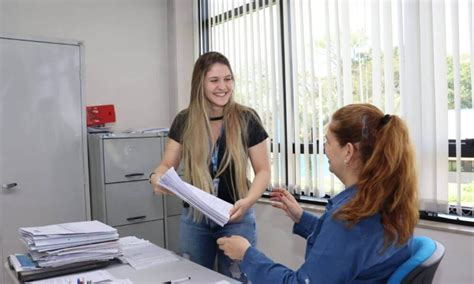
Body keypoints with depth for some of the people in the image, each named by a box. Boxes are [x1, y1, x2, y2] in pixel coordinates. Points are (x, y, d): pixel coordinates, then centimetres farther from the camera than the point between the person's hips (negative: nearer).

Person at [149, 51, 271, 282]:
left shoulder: (246, 119, -9)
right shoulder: (184, 121, -2)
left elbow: (263, 171, -5)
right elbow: (166, 165, 3)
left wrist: (248, 201, -23)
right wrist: (157, 178, -21)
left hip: (236, 219, -2)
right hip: (194, 220, 2)